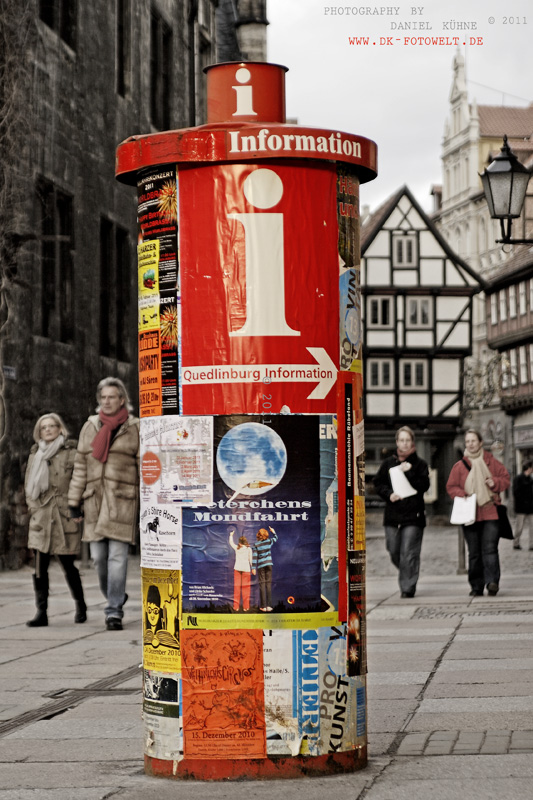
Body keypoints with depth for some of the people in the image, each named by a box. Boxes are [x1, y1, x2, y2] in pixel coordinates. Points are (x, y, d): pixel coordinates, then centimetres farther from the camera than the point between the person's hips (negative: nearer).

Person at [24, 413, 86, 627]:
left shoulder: (71, 453, -1)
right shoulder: (35, 455, 13)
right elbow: (28, 485, 20)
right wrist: (33, 505, 8)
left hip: (64, 517, -4)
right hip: (41, 518, 4)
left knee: (68, 565, 3)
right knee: (40, 567, -3)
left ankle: (80, 606, 23)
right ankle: (41, 613, -1)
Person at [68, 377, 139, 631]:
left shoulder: (134, 428, 3)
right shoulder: (90, 427, 12)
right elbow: (80, 466, 13)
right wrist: (74, 501, 9)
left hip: (122, 499, -3)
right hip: (95, 500, 4)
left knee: (117, 555, -10)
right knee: (98, 556, 4)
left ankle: (114, 610, -6)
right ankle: (115, 597, 27)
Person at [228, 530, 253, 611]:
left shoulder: (236, 548, 5)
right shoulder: (248, 549, -1)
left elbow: (231, 543, 24)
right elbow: (251, 559, 0)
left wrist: (231, 535, 39)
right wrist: (253, 568, 9)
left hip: (237, 568, 2)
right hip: (246, 568, -2)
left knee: (237, 586, 4)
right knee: (245, 587, 1)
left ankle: (236, 606, 3)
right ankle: (245, 606, 0)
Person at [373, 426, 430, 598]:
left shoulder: (419, 464, 4)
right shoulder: (388, 463, 11)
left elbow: (424, 485, -6)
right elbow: (378, 483, 11)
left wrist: (409, 473, -16)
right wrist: (389, 494, -6)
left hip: (413, 515, -3)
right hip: (392, 514, 3)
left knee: (409, 554, -8)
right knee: (394, 552, 6)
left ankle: (408, 587, -4)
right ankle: (407, 577, 30)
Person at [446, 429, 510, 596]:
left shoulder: (492, 462, 8)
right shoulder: (459, 466, 9)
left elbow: (506, 480, 10)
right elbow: (451, 487, 10)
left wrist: (494, 482, -10)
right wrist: (462, 495, -9)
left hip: (490, 513, -1)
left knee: (490, 548, -14)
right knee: (474, 552, 4)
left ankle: (492, 581, -19)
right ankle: (476, 586, 9)